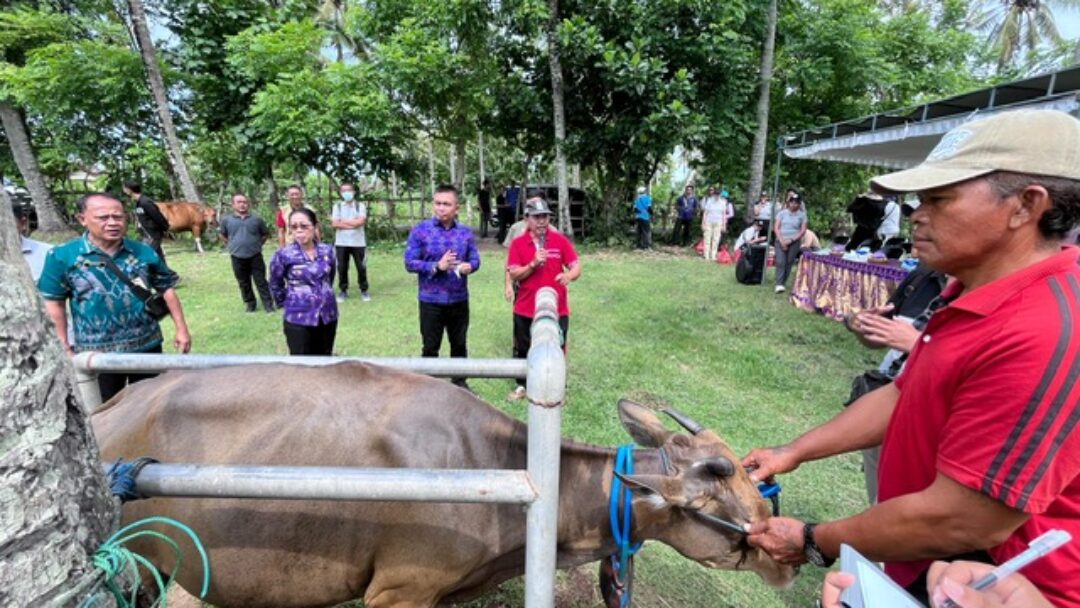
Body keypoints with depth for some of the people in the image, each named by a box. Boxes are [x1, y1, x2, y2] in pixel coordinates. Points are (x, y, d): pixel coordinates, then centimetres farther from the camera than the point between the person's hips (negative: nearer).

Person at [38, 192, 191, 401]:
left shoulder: (144, 252, -3)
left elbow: (166, 289, 4)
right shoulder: (62, 256, -8)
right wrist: (63, 345, -5)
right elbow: (55, 302, -3)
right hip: (97, 352, -1)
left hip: (147, 345, 2)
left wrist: (181, 329, 1)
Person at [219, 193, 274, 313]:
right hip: (237, 257, 1)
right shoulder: (226, 220, 0)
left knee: (261, 281, 3)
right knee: (243, 283, 12)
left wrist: (258, 244, 5)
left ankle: (268, 304, 8)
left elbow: (266, 233, 12)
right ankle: (249, 303, 25)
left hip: (255, 256, -1)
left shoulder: (256, 219, -1)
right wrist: (231, 245, 8)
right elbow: (222, 234, 16)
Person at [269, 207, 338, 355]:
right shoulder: (283, 255, -10)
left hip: (328, 315, 3)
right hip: (298, 319, -3)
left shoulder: (327, 251, -1)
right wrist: (285, 304, 12)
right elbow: (275, 285, 5)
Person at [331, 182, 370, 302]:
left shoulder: (360, 206, 2)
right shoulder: (337, 206, 7)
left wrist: (342, 221, -8)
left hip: (358, 242, -1)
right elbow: (335, 224, -6)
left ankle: (364, 290, 16)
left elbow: (360, 221, -13)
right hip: (341, 243, 2)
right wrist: (353, 224, -13)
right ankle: (343, 290, 18)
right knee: (342, 268, 6)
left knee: (361, 267, 3)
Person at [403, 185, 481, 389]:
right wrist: (437, 266, -22)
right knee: (430, 347, 9)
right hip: (431, 300, -3)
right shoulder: (420, 230, -7)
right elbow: (409, 263, -10)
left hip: (459, 300, 3)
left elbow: (475, 259, 4)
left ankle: (460, 381, 35)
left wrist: (469, 266, -20)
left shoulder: (466, 232, 2)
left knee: (459, 343, 17)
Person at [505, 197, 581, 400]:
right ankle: (522, 385, 36)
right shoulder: (518, 243, -2)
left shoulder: (560, 240, -2)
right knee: (523, 350, 16)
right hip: (525, 309, 1)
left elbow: (577, 267, -4)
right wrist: (533, 264, -23)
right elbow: (514, 275, -7)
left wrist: (569, 276, -27)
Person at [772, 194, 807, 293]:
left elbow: (803, 230, 0)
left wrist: (791, 240, -11)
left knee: (789, 263, 0)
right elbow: (776, 227, 2)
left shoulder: (802, 215, 5)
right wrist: (781, 241, -9)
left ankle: (782, 283, 7)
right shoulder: (782, 213, 7)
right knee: (780, 262, -12)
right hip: (781, 241, 0)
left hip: (794, 242, 0)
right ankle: (779, 285, -17)